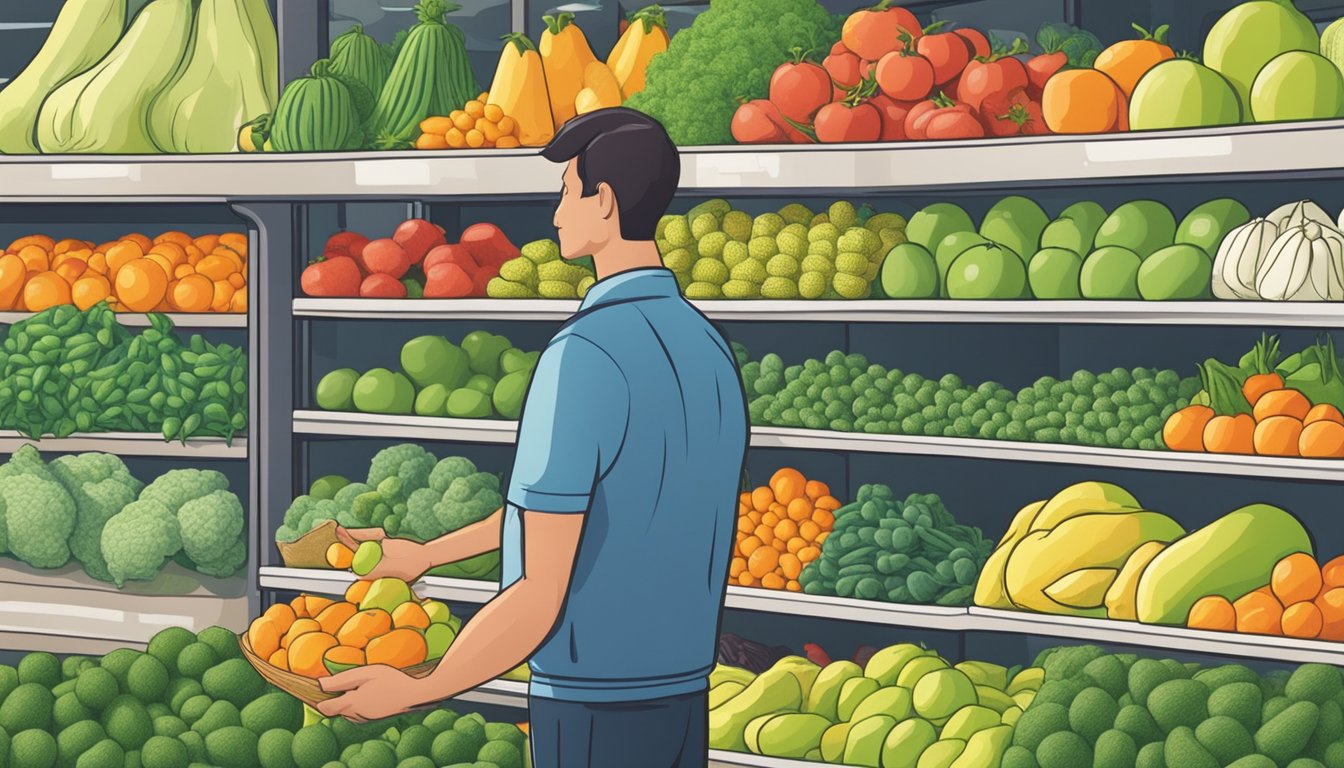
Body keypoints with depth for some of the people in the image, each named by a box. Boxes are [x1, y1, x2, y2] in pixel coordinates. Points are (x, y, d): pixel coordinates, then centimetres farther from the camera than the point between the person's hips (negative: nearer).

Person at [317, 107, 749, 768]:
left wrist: (412, 690, -8)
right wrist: (427, 554, 27)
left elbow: (539, 599, -20)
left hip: (591, 712, -7)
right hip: (685, 698, 7)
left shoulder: (585, 356, -19)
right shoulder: (710, 350, 6)